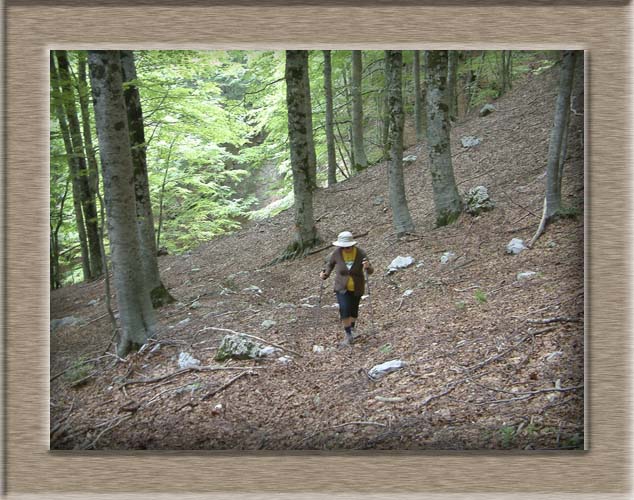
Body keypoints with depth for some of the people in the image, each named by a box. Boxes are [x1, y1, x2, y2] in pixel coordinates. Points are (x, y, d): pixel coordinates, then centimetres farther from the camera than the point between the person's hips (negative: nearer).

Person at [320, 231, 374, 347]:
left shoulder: (360, 254, -18)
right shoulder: (337, 253, -15)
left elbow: (370, 271, -15)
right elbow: (330, 263, 5)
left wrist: (367, 267, -37)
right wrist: (325, 273, -12)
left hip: (356, 288, 1)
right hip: (342, 288, -1)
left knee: (353, 310, 14)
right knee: (344, 309, -18)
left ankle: (352, 328, 45)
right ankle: (348, 335, -3)